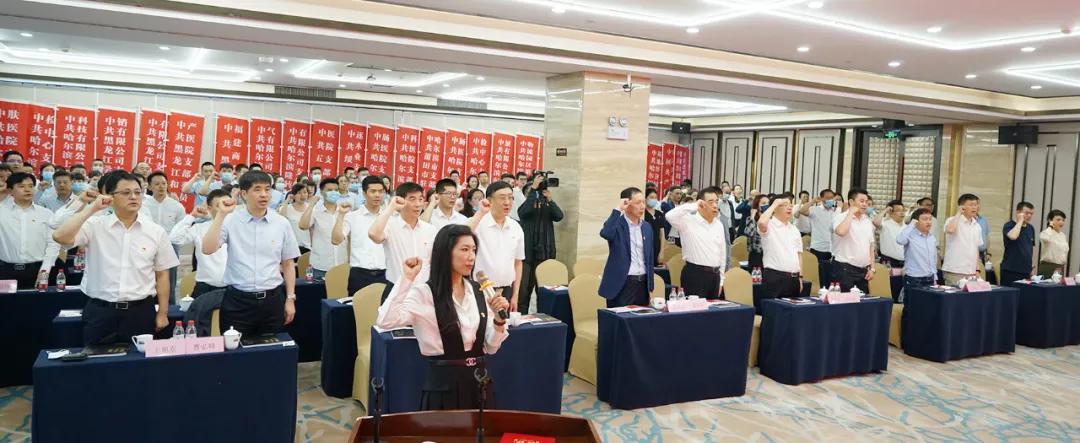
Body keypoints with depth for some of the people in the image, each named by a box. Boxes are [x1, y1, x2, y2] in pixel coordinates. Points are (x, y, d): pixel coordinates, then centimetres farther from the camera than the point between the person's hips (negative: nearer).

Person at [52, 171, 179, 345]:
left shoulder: (156, 232, 2)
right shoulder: (95, 226, -1)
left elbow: (162, 274, 6)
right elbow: (60, 237, -18)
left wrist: (162, 313, 4)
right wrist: (91, 208, -12)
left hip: (141, 312, 1)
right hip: (100, 312, -1)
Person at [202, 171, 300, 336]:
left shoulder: (282, 223, 1)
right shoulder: (230, 220, -4)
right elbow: (207, 249, -17)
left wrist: (290, 299, 6)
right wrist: (221, 214, -19)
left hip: (272, 299, 2)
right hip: (237, 300, -2)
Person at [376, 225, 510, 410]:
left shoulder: (479, 291, 4)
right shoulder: (425, 292, -10)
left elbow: (491, 347, 7)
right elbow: (385, 321, -27)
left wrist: (499, 319, -10)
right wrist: (407, 279, -24)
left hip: (479, 380, 5)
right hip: (444, 382, -5)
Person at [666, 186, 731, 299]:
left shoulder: (719, 224, 10)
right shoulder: (689, 220, -9)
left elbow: (722, 251, 16)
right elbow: (670, 216, -28)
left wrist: (721, 278, 15)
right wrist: (693, 206, -21)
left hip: (714, 274, 6)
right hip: (695, 274, -6)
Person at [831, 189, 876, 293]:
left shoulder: (868, 221, 14)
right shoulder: (840, 217, -6)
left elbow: (871, 246, 18)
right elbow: (841, 232, -29)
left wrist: (872, 268, 11)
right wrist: (851, 213, -17)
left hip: (863, 270, 7)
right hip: (844, 269, -7)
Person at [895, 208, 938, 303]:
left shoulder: (933, 237, 11)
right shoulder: (911, 235, -12)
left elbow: (934, 259, 19)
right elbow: (900, 240, -36)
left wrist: (934, 278, 18)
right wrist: (911, 225, -23)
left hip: (930, 280, 7)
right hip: (913, 280, -7)